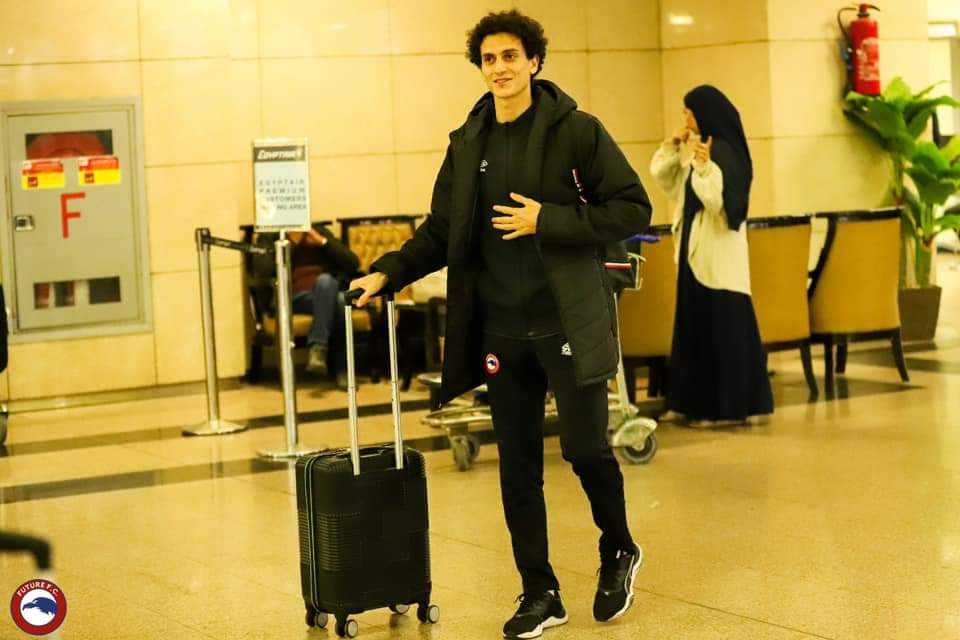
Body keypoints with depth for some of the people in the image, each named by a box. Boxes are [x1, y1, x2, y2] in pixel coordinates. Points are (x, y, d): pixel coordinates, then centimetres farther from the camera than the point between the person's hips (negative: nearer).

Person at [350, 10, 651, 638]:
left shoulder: (576, 131, -4)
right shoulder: (468, 144, 10)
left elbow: (633, 209, -7)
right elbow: (441, 232, 16)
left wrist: (548, 220, -15)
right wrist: (388, 272, 1)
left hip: (568, 322, -4)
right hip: (501, 331, 4)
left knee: (585, 447, -5)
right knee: (518, 467, 6)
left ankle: (619, 553, 24)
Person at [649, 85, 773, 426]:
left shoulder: (723, 152, -15)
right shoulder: (703, 149, 13)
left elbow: (718, 200, -25)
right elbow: (661, 174, 21)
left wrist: (703, 166, -37)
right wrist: (673, 144, 7)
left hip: (718, 257, -10)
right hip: (697, 253, 10)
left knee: (721, 330, -5)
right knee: (698, 328, 13)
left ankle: (727, 407, 1)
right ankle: (704, 403, 19)